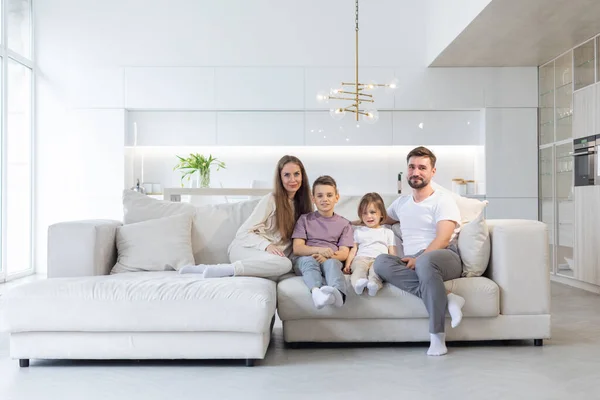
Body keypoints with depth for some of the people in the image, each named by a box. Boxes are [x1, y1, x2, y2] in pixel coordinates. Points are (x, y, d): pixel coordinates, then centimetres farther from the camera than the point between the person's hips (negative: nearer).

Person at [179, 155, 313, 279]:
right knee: (284, 264, -35)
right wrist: (267, 245, -24)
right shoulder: (271, 200, -5)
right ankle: (219, 269, -29)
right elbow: (244, 232, -8)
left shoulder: (300, 203, 12)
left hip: (272, 254, 6)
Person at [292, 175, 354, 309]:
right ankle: (316, 292, -65)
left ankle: (337, 294, -65)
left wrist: (327, 256, -18)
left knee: (331, 263, -35)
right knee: (309, 260, -36)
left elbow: (344, 253, 5)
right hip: (305, 259, 0)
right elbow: (297, 249, 3)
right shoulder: (305, 219, 15)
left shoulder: (344, 223, 17)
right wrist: (319, 250, -17)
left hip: (331, 260, 0)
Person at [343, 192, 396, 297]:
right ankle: (358, 282, -63)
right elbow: (353, 249, 20)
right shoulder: (358, 231, 28)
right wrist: (347, 264, 4)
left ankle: (373, 284, -63)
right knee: (360, 267, -36)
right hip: (361, 258, 1)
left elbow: (392, 253, 19)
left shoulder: (388, 232, 27)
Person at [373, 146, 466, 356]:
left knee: (426, 262, -42)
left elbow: (443, 239, -9)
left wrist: (420, 258, -21)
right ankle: (446, 298, -31)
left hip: (445, 257, -4)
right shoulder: (401, 203, 24)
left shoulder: (443, 200, 5)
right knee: (381, 262, -29)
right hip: (413, 262, 5)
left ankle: (437, 336, -31)